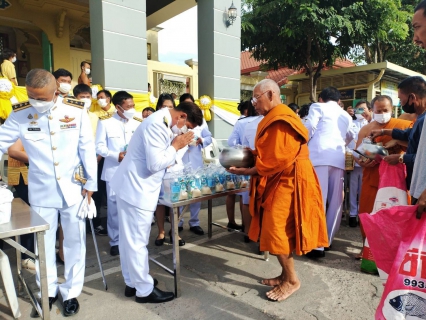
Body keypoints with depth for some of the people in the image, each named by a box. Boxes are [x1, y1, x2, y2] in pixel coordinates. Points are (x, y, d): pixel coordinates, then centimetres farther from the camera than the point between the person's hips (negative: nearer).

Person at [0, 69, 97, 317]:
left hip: (73, 188, -1)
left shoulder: (77, 110, -8)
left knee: (75, 241, 10)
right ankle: (48, 291, 35)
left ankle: (71, 292, 29)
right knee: (43, 243, 13)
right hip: (41, 190, 1)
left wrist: (90, 184, -2)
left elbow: (87, 149, -3)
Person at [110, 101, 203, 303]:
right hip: (136, 189, -11)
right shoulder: (156, 125, -22)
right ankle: (144, 290, 18)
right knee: (137, 241, 3)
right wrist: (176, 146, -14)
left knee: (130, 239, 18)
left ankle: (132, 283, 33)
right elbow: (155, 163, -25)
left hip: (134, 186, 11)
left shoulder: (161, 122, 10)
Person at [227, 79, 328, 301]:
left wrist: (245, 172, -17)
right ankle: (285, 275, 26)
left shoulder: (282, 122, -19)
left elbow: (276, 160, -23)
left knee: (275, 231, -5)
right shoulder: (273, 120, 15)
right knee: (275, 230, 13)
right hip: (278, 182, 10)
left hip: (286, 183, -10)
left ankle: (291, 280, 13)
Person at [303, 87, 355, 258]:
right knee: (335, 200, 11)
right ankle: (328, 239, 18)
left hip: (319, 155, -5)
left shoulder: (318, 107, 11)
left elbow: (309, 128, -4)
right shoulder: (346, 115, 26)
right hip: (338, 158, 5)